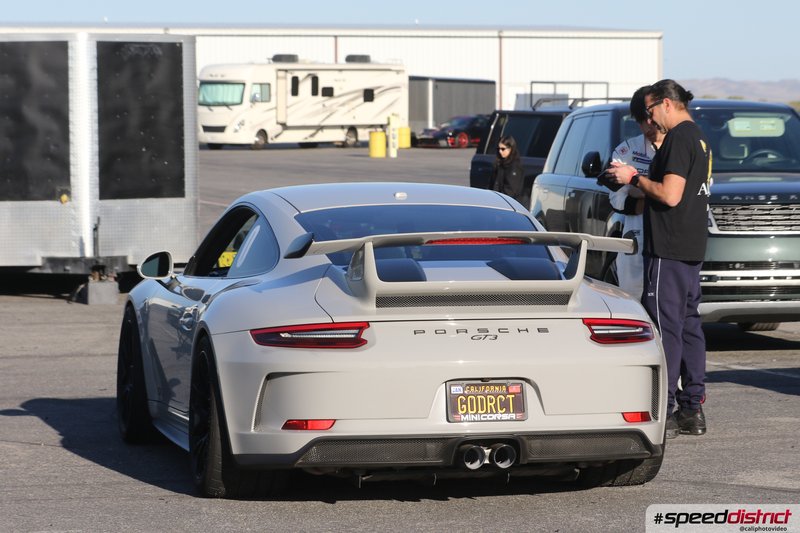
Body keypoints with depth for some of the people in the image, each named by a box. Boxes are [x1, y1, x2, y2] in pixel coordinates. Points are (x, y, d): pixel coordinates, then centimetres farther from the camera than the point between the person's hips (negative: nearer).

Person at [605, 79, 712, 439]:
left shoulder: (679, 138, -14)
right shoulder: (698, 138, 17)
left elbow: (670, 194, -22)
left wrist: (635, 178, -9)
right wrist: (640, 184, 17)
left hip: (669, 250, -10)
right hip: (692, 248, 10)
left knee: (666, 327, -8)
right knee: (688, 325, 12)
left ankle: (663, 412, -8)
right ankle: (693, 410, 15)